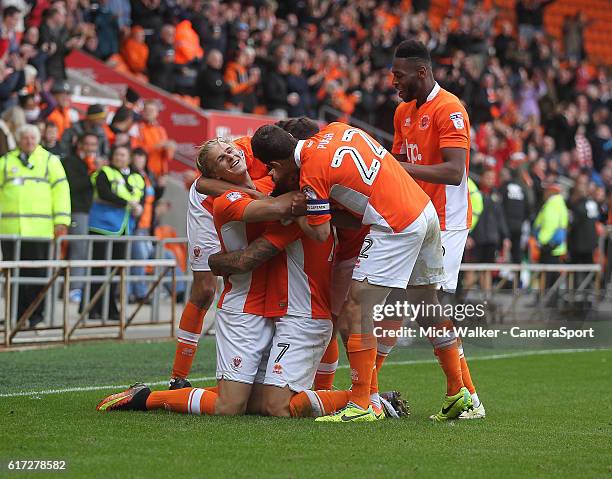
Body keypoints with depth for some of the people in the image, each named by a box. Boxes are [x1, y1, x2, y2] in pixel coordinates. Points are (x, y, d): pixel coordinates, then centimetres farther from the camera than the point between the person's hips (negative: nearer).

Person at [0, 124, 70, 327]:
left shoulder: (50, 161, 10)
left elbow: (61, 190, 5)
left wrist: (61, 221, -4)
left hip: (40, 228, -2)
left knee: (38, 273, -3)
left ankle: (36, 315, 3)